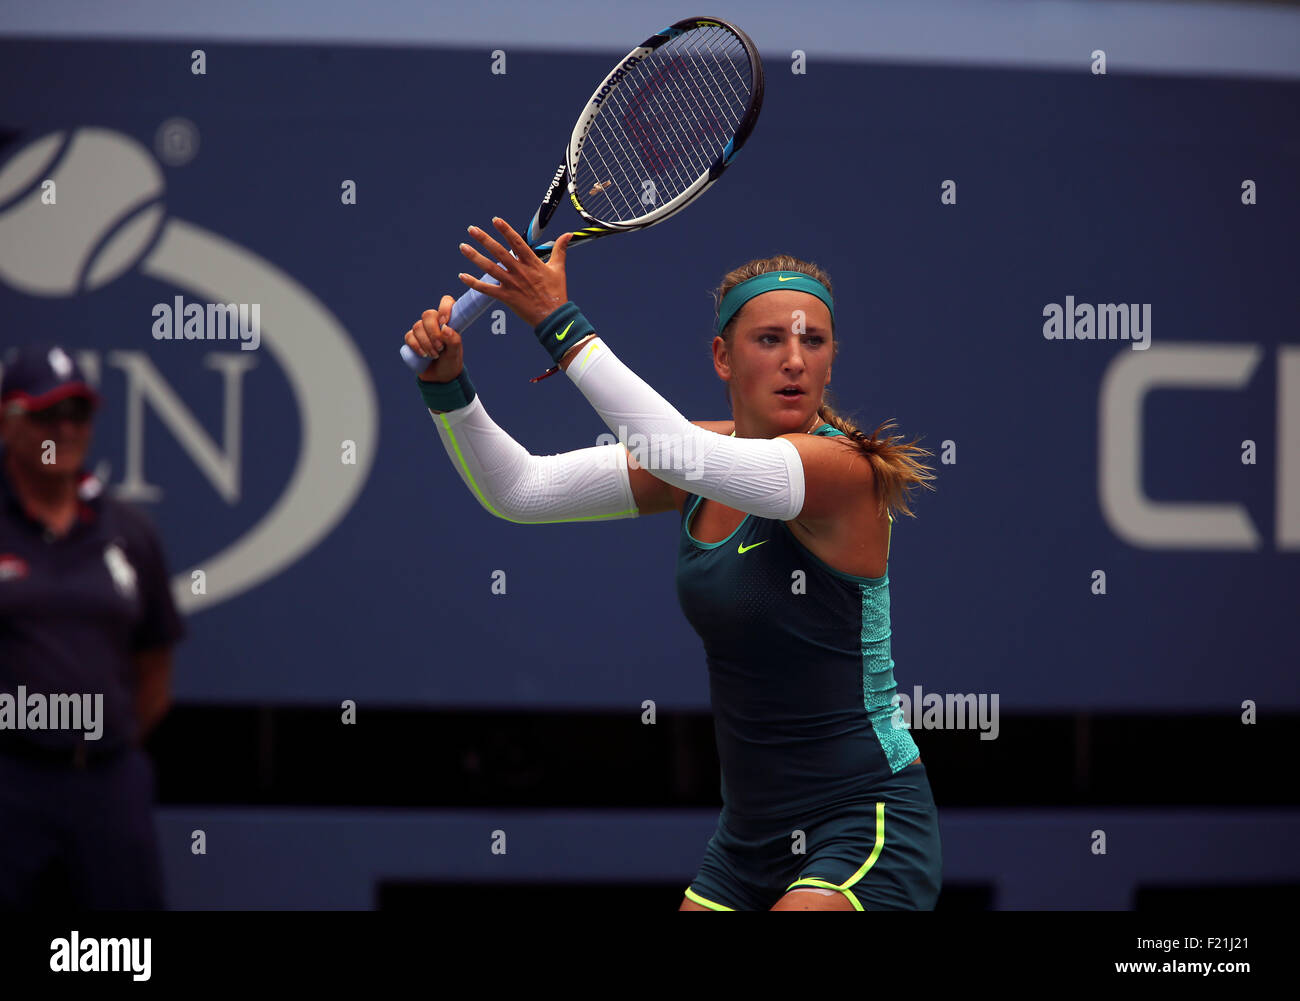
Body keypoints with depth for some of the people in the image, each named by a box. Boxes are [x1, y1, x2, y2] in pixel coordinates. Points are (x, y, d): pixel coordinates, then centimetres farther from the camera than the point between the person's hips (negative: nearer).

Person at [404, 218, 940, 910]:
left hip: (866, 830, -8)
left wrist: (559, 324, -35)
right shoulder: (708, 457, 3)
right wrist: (447, 386, -13)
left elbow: (685, 456, -35)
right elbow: (520, 489, 3)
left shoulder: (845, 469, -19)